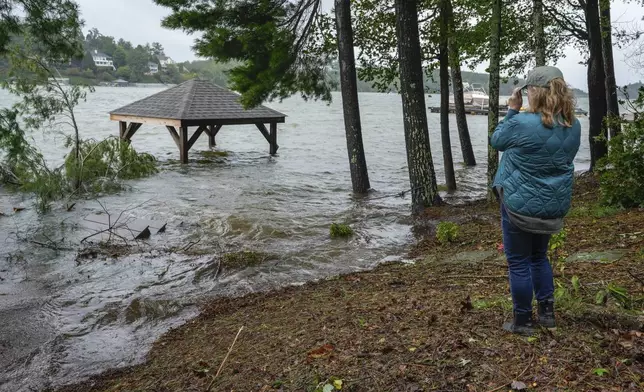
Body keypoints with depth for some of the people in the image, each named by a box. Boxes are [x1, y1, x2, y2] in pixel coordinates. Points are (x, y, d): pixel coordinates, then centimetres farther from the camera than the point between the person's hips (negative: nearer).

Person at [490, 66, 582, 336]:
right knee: (539, 256, 24)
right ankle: (547, 313, 29)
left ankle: (523, 322, 16)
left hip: (520, 204, -6)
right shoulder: (573, 126, -2)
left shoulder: (522, 123, -21)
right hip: (554, 206, 6)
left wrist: (512, 110, 5)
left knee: (519, 262, 7)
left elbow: (496, 141, -2)